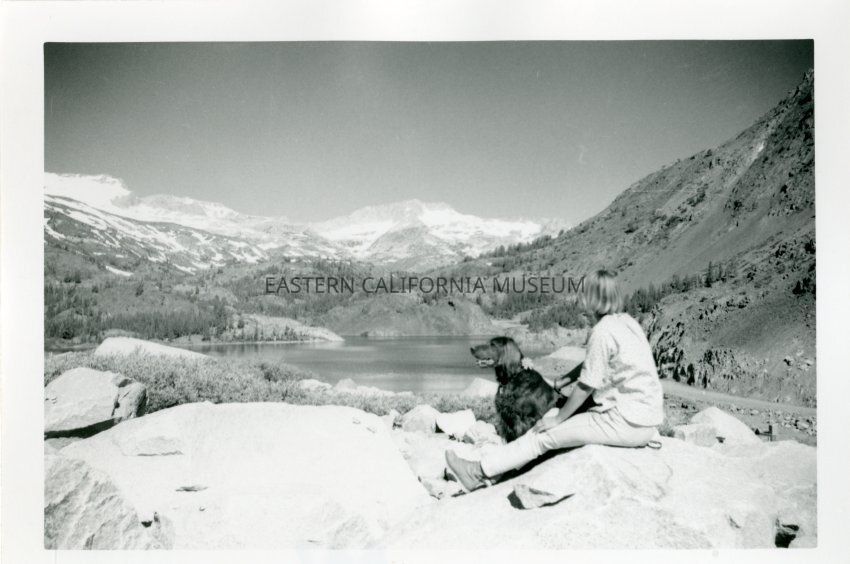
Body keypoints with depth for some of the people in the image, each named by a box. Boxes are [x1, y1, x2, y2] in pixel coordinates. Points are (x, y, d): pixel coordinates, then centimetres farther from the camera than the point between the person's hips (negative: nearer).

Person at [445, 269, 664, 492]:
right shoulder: (626, 321, 10)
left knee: (546, 434, -3)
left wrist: (558, 418, -4)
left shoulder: (603, 331, -17)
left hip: (629, 423, -9)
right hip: (645, 415, 9)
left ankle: (480, 472, 4)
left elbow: (586, 387, -14)